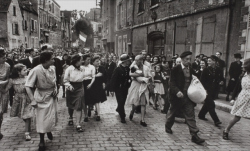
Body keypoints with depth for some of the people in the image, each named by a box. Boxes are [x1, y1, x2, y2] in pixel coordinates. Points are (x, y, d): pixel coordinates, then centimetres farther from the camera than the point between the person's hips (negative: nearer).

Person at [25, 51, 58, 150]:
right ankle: (42, 141, 25)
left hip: (52, 96, 5)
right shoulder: (36, 70, -22)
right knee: (42, 119, 5)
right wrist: (33, 100, -21)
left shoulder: (52, 68, -8)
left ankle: (49, 130, 48)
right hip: (42, 97, -4)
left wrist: (55, 89, -4)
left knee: (52, 117, 15)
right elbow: (28, 86, -17)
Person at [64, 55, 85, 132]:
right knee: (70, 105, 17)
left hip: (80, 88, 1)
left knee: (79, 106, -7)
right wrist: (69, 85, -21)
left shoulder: (82, 68, -2)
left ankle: (78, 124, -4)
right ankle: (70, 118, 45)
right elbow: (65, 80, -7)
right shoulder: (69, 69, -11)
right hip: (71, 88, -1)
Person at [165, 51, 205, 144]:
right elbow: (172, 83, -14)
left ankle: (194, 135, 2)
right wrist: (177, 91, -29)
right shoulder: (176, 69, -9)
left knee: (190, 116, 0)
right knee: (172, 113, 16)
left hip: (188, 97, 4)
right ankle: (168, 127, 40)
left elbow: (192, 82, 14)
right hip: (178, 96, -3)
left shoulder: (191, 70, 6)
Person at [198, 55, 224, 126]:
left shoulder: (218, 70, 3)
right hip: (207, 90, -5)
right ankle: (216, 120, -1)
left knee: (207, 104, 16)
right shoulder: (206, 70, -8)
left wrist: (221, 82, -6)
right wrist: (204, 89, -16)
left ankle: (201, 115, 33)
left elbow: (221, 78, 17)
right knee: (211, 105, -6)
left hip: (213, 90, 5)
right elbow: (202, 80, -8)